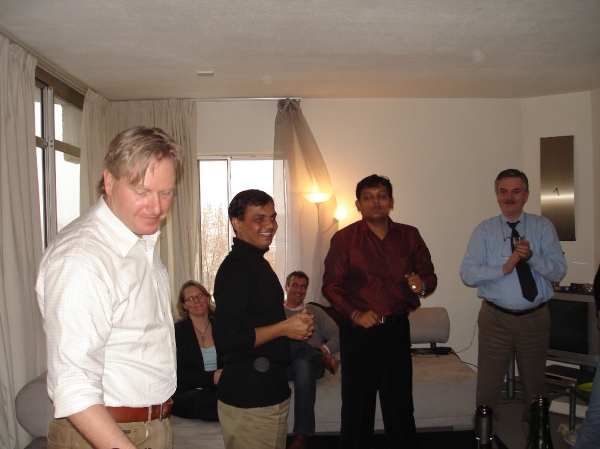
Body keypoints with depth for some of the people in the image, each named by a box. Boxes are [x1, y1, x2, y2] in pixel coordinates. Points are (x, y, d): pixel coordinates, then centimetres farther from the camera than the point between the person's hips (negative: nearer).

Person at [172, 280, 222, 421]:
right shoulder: (177, 331, 3)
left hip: (218, 391, 1)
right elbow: (178, 372, -4)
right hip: (186, 393, 0)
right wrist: (210, 378, -18)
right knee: (200, 399, -35)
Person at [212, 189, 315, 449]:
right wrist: (284, 328, -19)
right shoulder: (236, 269, -18)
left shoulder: (257, 262, 13)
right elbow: (226, 338, -25)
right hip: (248, 399, -10)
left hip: (270, 391, 10)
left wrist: (296, 326, 9)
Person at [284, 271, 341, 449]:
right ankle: (324, 360, -27)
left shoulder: (316, 312, 25)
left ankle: (302, 435, -36)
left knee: (303, 364, -38)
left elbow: (338, 336, 14)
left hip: (311, 363, 0)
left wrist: (324, 350, -8)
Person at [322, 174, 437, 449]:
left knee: (400, 399, 13)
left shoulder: (409, 236, 6)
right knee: (357, 400, 8)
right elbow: (331, 285, -5)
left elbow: (429, 275, 12)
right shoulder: (344, 239, -3)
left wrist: (422, 284, -11)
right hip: (359, 330, -2)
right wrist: (355, 314, -16)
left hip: (398, 327, 3)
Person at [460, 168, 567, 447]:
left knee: (535, 385, 16)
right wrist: (504, 267, -22)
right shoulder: (484, 231, 0)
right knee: (489, 384, 5)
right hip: (496, 318, -1)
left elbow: (559, 271, -6)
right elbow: (467, 273, -9)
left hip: (535, 318, 1)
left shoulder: (543, 227, 2)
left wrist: (531, 256, -23)